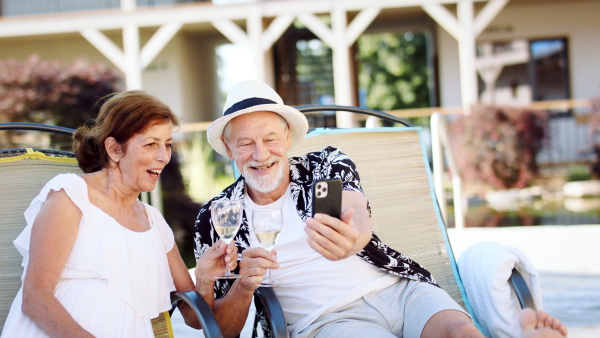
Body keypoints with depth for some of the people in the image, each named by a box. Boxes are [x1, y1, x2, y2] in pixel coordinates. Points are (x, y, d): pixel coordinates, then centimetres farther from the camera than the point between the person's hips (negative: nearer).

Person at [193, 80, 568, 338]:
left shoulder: (329, 164, 10)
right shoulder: (215, 220, 9)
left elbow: (358, 215, -14)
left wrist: (353, 236, -41)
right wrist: (243, 286, -14)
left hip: (399, 285, 2)